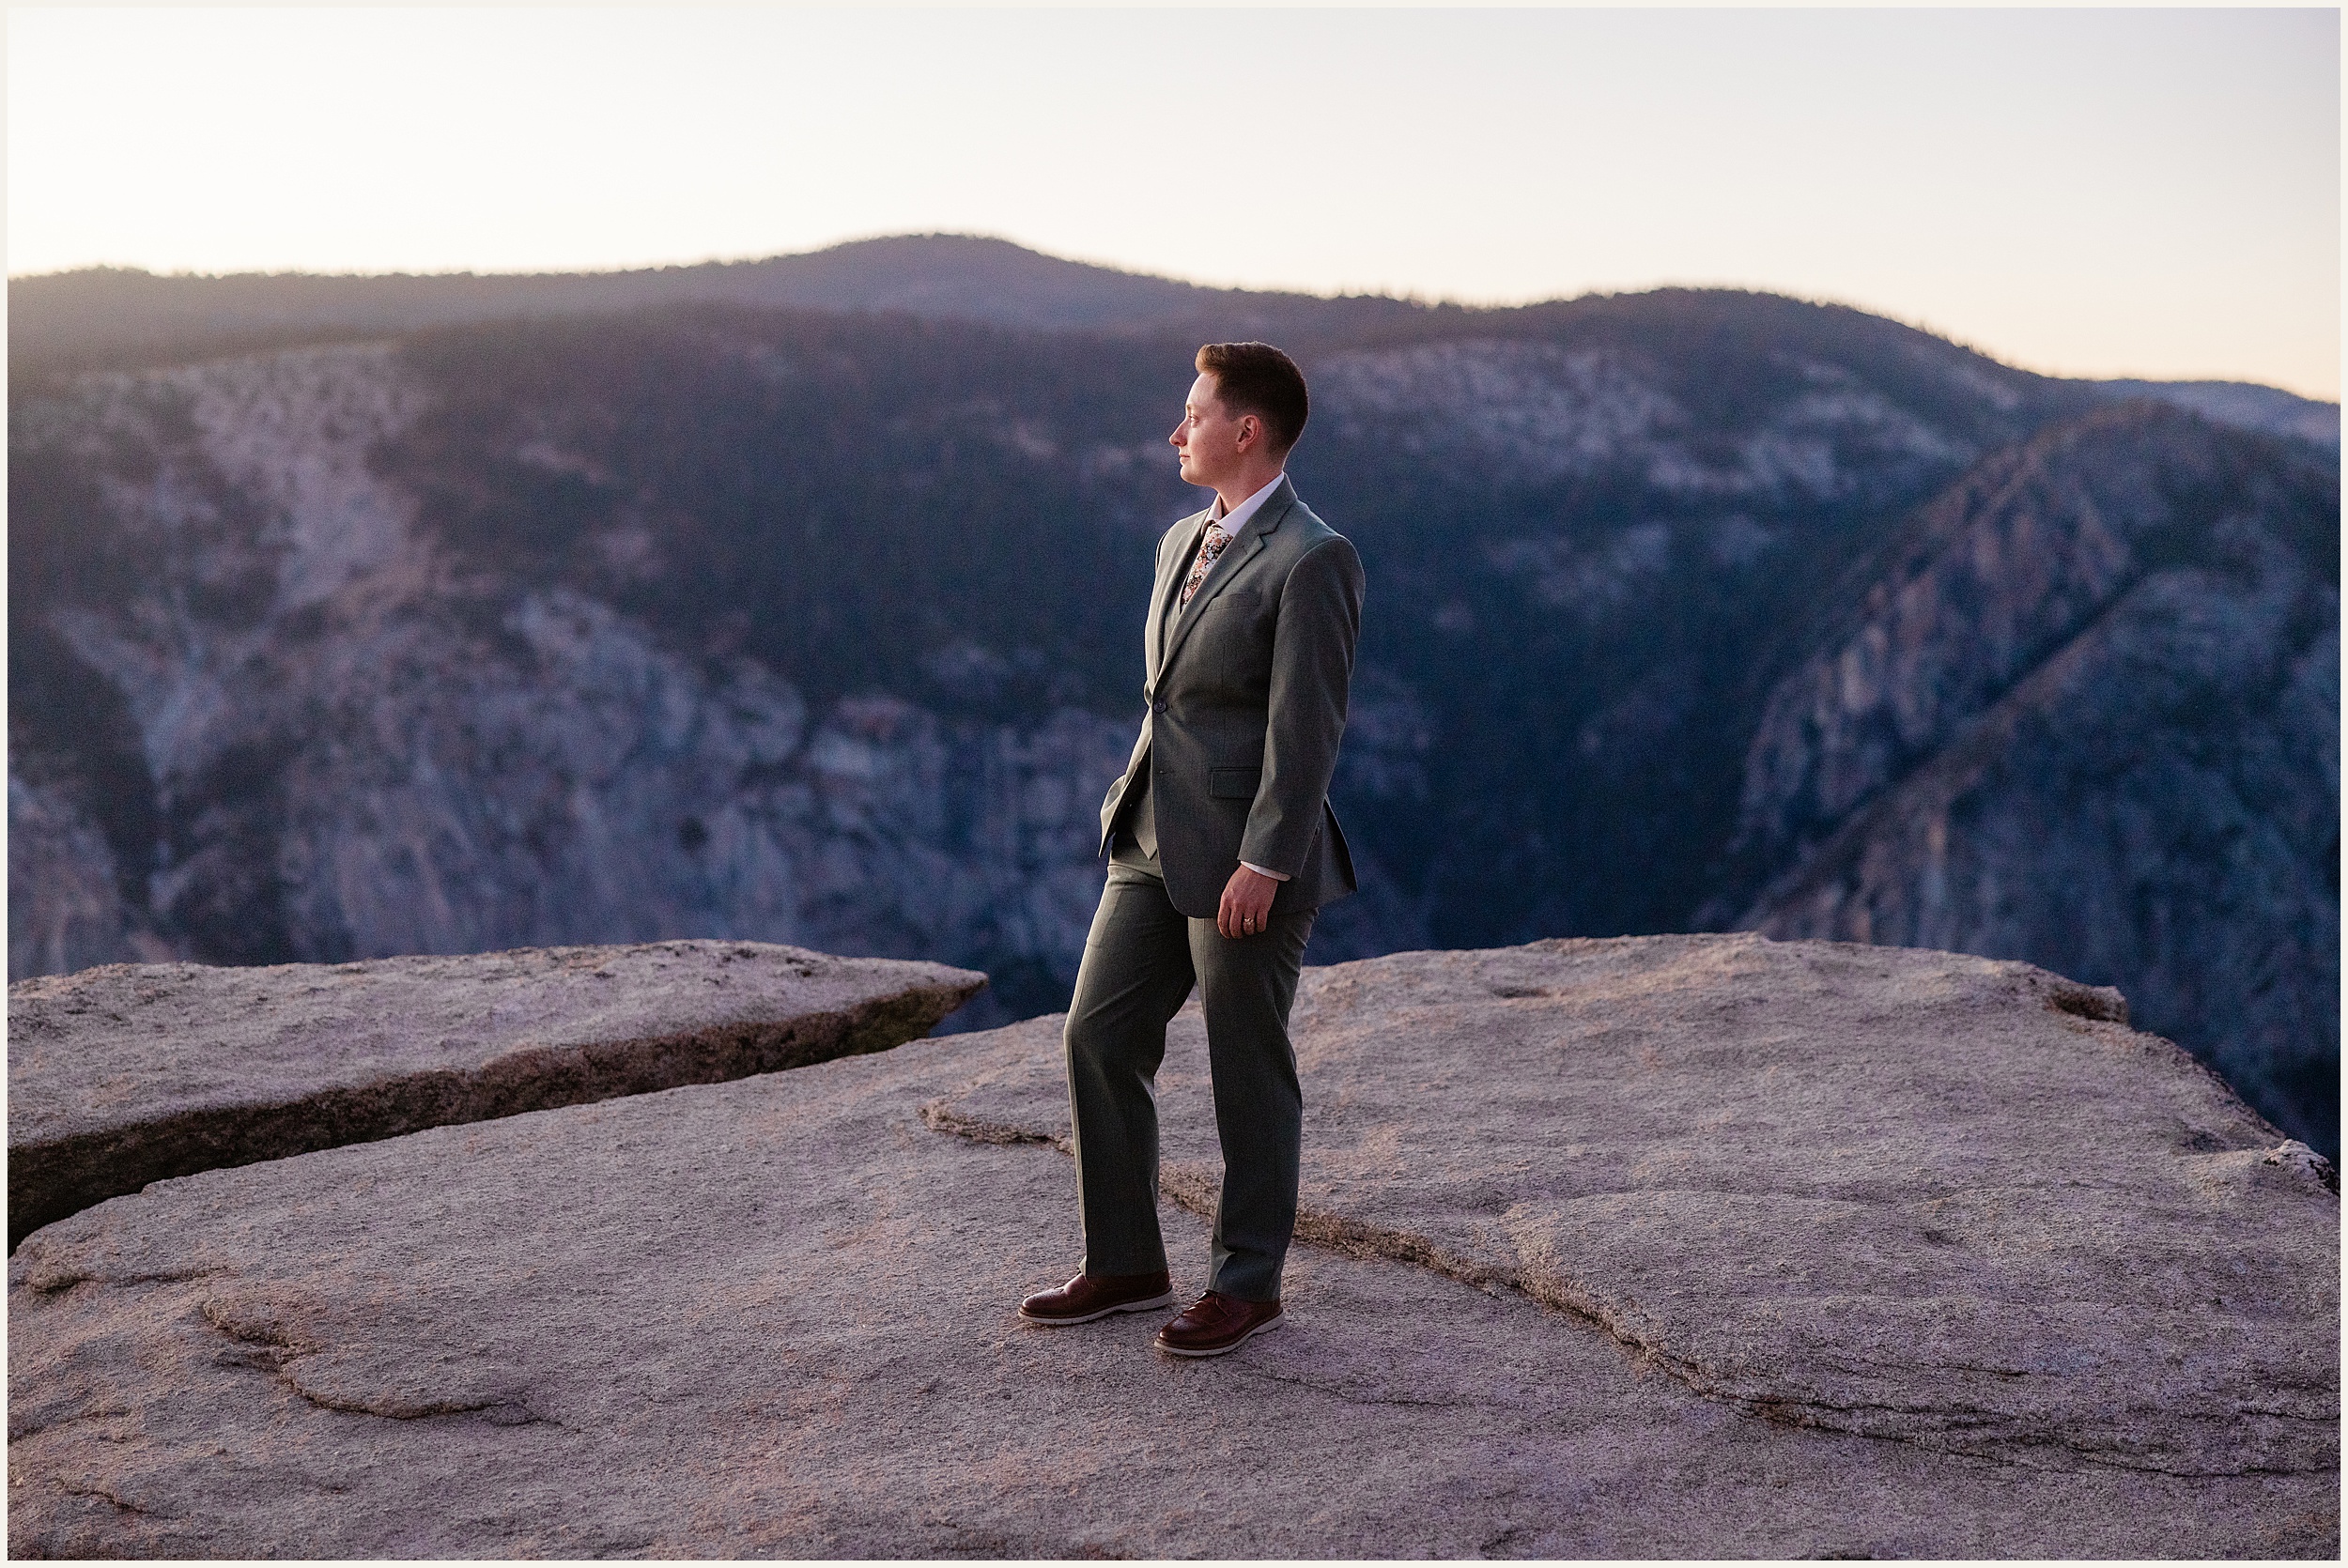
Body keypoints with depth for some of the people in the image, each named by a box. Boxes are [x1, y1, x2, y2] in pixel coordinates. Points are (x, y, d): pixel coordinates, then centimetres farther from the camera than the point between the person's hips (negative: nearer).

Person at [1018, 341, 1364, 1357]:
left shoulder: (1311, 559, -14)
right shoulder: (1182, 541, 14)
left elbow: (1306, 726, -18)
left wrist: (1263, 863, -21)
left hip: (1246, 860, -9)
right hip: (1154, 843, 9)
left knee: (1249, 1072, 4)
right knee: (1099, 1037, 9)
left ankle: (1248, 1283, 20)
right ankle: (1124, 1265, 22)